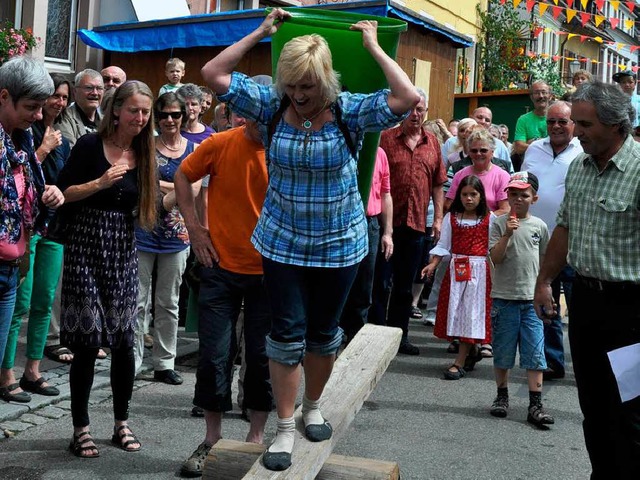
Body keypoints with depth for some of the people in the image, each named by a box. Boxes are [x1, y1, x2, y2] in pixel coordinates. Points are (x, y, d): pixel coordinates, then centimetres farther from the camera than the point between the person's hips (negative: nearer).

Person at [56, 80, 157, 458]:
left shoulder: (144, 152, 8)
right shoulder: (91, 145, -5)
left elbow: (150, 200, 9)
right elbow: (63, 193, -7)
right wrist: (101, 182, -18)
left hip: (124, 250, 4)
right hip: (87, 246, -4)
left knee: (124, 341, 4)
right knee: (87, 342, -3)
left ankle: (122, 423, 20)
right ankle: (81, 429, 10)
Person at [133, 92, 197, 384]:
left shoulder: (194, 149, 5)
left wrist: (158, 185, -15)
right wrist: (177, 188, -14)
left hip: (176, 235, 2)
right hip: (144, 231, -2)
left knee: (169, 303, 11)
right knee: (138, 301, 1)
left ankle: (164, 363, 20)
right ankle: (132, 361, 10)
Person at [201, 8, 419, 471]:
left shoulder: (350, 110, -12)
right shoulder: (272, 105, -7)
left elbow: (408, 98, -26)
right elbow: (214, 74, -7)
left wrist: (373, 47, -17)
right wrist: (261, 32, -8)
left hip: (339, 244, 0)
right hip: (283, 242, 1)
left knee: (323, 331, 16)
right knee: (288, 333, 1)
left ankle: (313, 407, 38)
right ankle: (285, 429, 13)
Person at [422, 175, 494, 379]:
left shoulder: (489, 219, 2)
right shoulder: (451, 217, 6)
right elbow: (443, 245, 3)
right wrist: (433, 264, -9)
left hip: (479, 270, -2)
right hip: (456, 268, 3)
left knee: (471, 312, -4)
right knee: (455, 310, 5)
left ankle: (460, 362, -2)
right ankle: (473, 350, 26)